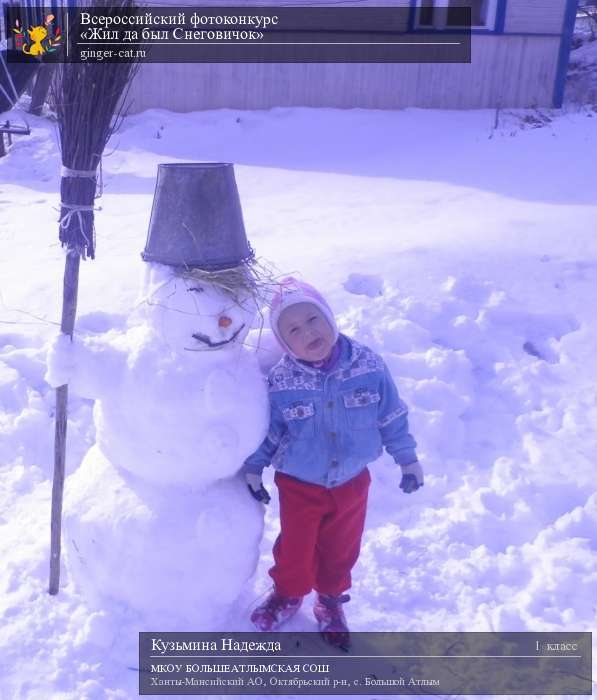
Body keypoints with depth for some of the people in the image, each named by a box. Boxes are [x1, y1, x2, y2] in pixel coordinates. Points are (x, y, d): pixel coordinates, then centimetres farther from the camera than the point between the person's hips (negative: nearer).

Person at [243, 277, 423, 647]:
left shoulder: (368, 365, -17)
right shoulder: (280, 381, -19)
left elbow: (392, 415, -5)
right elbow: (267, 429, -4)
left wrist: (407, 458, 2)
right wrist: (253, 468, 3)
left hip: (351, 482, 1)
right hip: (299, 485, -1)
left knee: (341, 550, 19)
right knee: (295, 547, 17)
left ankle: (331, 601, 46)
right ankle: (288, 594, 47)